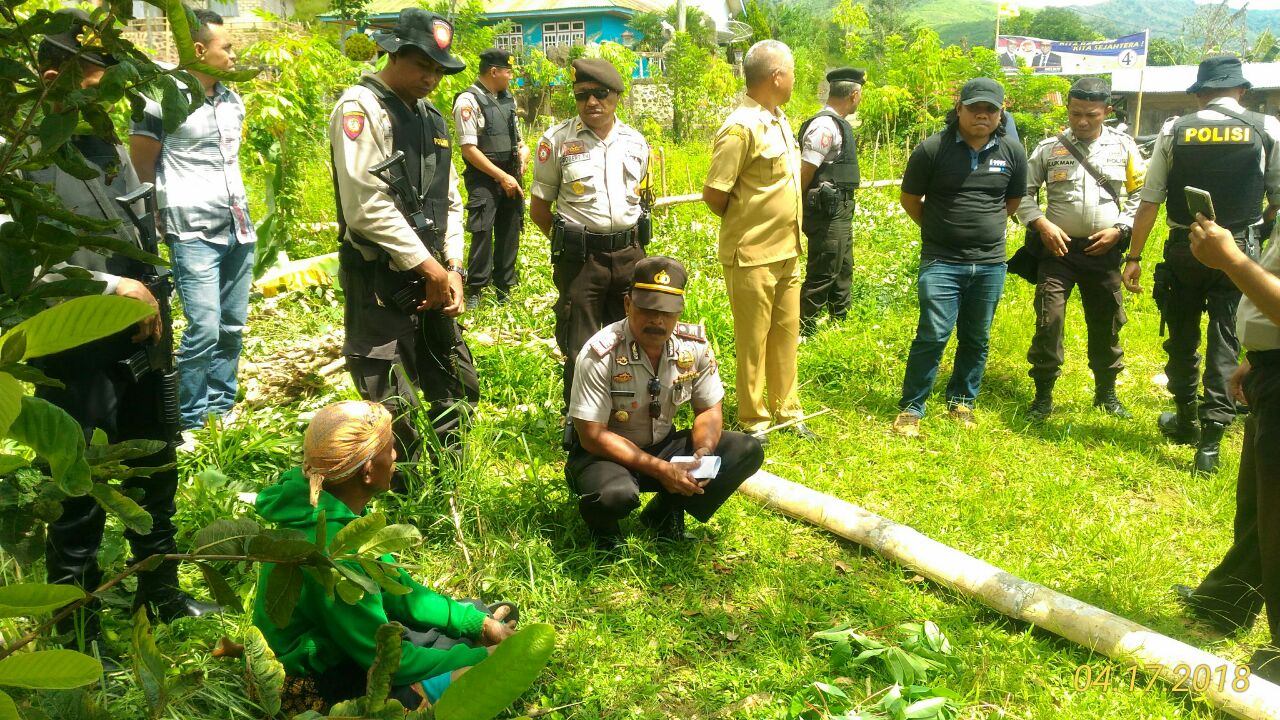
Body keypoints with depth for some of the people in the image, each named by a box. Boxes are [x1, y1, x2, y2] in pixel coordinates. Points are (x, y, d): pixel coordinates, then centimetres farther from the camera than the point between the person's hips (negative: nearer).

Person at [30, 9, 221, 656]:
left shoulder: (106, 146, 9)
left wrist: (151, 301, 9)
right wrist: (116, 289, -19)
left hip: (140, 339, 8)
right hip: (75, 356, -8)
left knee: (154, 478, 20)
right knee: (79, 501, 3)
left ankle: (161, 596, 40)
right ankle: (78, 637, 22)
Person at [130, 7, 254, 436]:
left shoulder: (234, 101, 12)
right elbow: (142, 168, -1)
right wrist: (173, 208, 4)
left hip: (239, 227, 7)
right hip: (194, 234, -7)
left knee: (232, 327, 10)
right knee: (203, 329, -11)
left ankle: (221, 408, 22)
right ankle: (190, 424, 3)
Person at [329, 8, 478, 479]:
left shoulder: (432, 118, 14)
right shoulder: (361, 107, -11)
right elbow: (368, 206, -20)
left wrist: (452, 270, 2)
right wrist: (430, 268, -14)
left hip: (430, 279, 8)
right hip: (379, 282, -8)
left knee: (458, 390, 17)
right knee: (393, 413, -3)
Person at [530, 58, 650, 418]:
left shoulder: (636, 142, 6)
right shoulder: (557, 140, -6)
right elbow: (539, 208, 0)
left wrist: (627, 241, 12)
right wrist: (569, 243, 3)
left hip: (629, 252, 4)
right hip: (580, 258, -4)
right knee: (580, 348, 4)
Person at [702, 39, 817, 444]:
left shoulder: (780, 120, 9)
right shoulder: (741, 128, -18)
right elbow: (713, 194, -18)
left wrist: (788, 235, 13)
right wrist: (743, 224, -1)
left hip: (788, 253, 8)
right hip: (753, 256, -8)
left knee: (785, 336, 16)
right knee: (753, 341, 5)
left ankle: (786, 412, 30)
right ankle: (753, 421, 18)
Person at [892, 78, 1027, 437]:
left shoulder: (1013, 153, 4)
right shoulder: (932, 148, -7)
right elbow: (909, 199, 3)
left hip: (990, 264, 4)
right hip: (941, 261, -4)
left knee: (976, 339, 12)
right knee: (933, 335, -10)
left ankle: (961, 402, 28)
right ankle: (911, 408, 2)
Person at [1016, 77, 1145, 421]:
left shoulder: (1123, 147, 2)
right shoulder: (1049, 148, -1)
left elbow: (1141, 195, 7)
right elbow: (1023, 192, 4)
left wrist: (1119, 229, -6)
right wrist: (1042, 224, -11)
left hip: (1103, 250, 2)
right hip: (1058, 248, -1)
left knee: (1106, 323, 12)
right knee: (1049, 320, -8)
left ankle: (1106, 392, 29)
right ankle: (1043, 395, 6)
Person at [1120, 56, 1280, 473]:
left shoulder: (1173, 131, -1)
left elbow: (1149, 202, -3)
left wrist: (1134, 257, 1)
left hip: (1184, 250, 1)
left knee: (1182, 337, 16)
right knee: (1226, 343, 4)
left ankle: (1185, 421, 32)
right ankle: (1210, 440, 1)